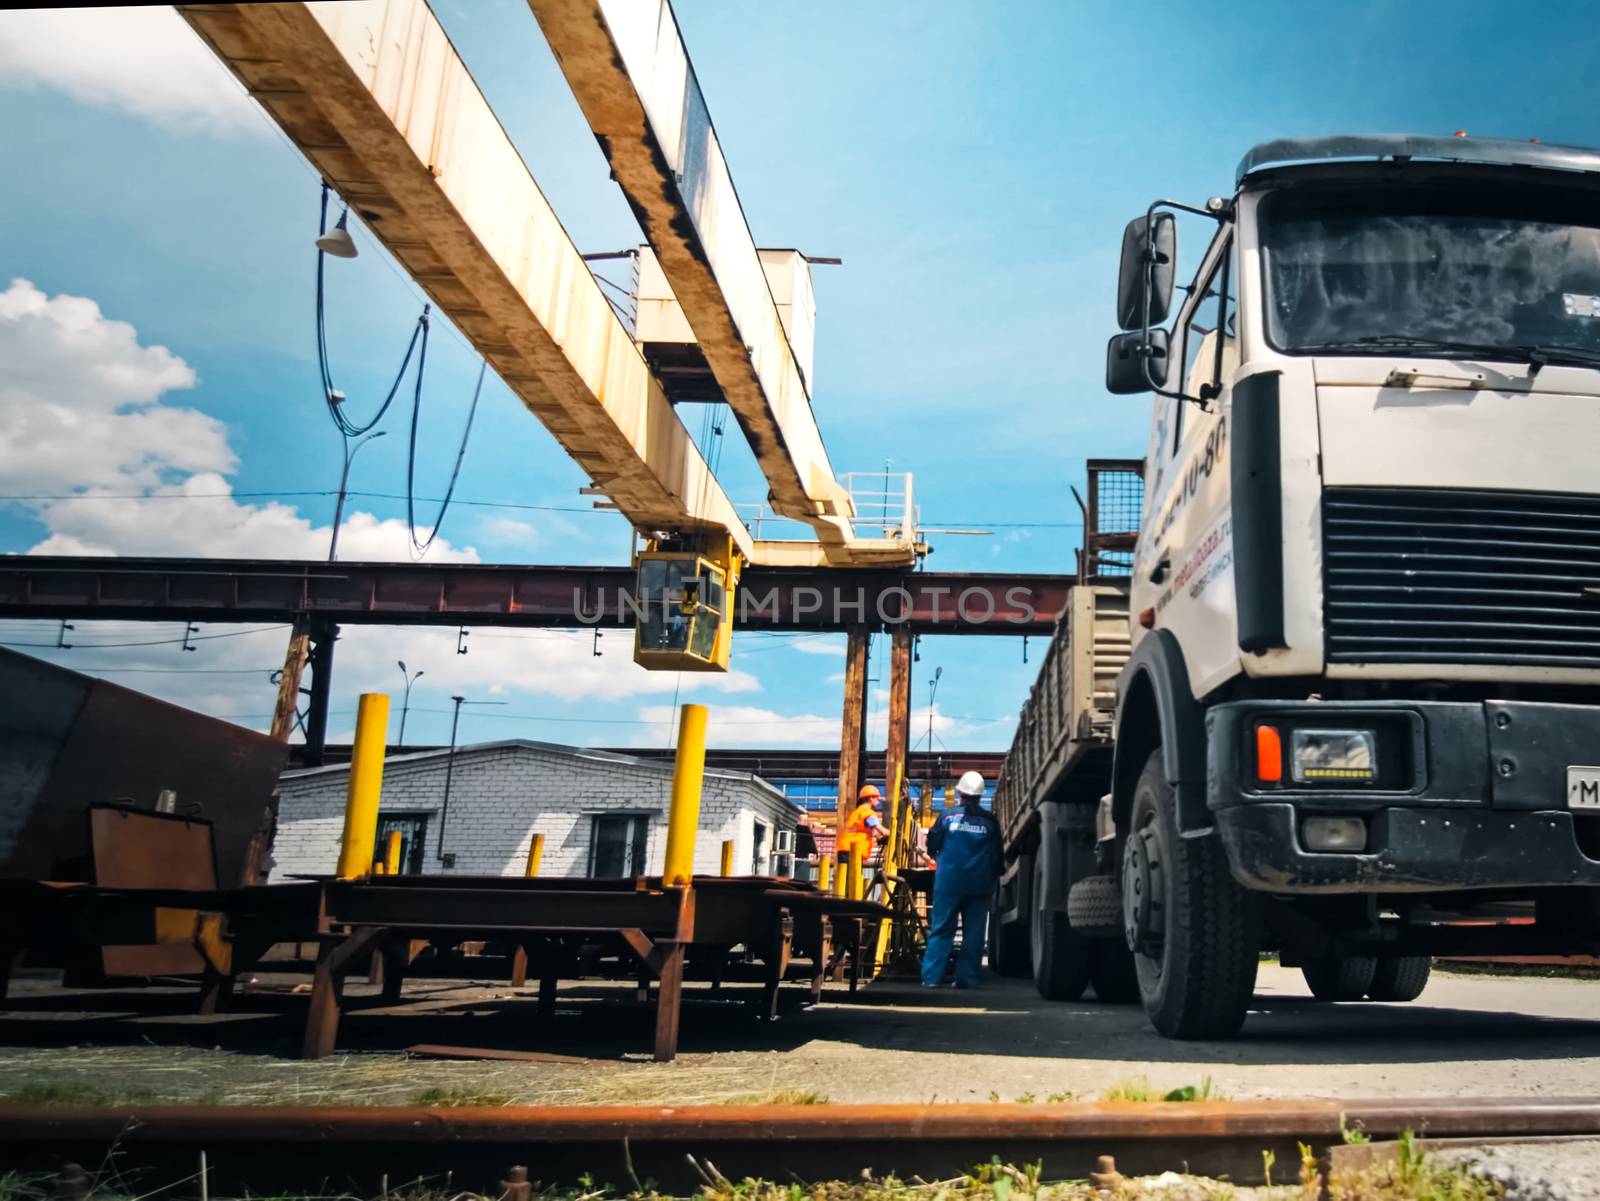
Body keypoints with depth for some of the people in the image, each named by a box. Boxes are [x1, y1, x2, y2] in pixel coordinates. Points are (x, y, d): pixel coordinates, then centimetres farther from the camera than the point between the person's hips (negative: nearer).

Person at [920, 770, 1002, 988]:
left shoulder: (947, 816, -1)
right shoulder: (990, 821, 3)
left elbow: (932, 848, 7)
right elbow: (997, 856, 9)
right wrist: (993, 879, 23)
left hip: (949, 881, -1)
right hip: (979, 884, 1)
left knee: (941, 930, 1)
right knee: (974, 933, 6)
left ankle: (931, 977, -5)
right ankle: (967, 978, 4)